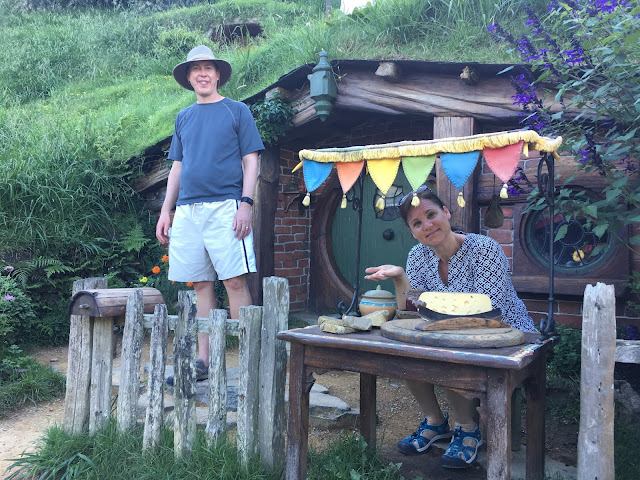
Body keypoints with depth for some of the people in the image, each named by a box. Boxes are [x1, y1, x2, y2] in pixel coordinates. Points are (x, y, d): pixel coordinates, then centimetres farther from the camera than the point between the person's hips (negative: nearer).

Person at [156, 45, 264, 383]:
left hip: (224, 207, -4)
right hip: (187, 211, 5)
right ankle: (203, 361, 12)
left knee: (235, 281, -9)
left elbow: (251, 161, 1)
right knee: (201, 285, 6)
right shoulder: (183, 118, 20)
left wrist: (246, 203, -11)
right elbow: (177, 167, 21)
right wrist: (166, 210, 13)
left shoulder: (237, 111, 7)